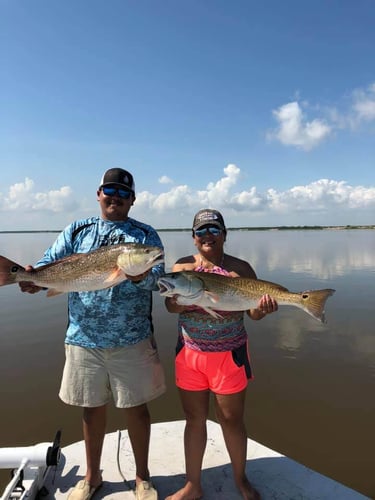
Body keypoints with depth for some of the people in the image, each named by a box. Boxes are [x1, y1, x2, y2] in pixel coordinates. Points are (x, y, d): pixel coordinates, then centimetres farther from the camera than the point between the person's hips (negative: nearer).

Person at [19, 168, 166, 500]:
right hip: (84, 339, 2)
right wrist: (34, 279, -21)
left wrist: (138, 276, -32)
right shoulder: (77, 231, 7)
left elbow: (158, 278, -10)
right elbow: (50, 265, 1)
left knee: (136, 408, 11)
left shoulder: (145, 234, 1)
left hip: (132, 340, -1)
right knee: (92, 408, 17)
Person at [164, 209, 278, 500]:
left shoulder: (240, 268, -4)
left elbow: (253, 312, -3)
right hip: (190, 354, 2)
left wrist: (263, 309, -25)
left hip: (229, 355, -1)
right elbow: (170, 305, -12)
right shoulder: (182, 267, 0)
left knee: (232, 419, 13)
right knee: (194, 419, 15)